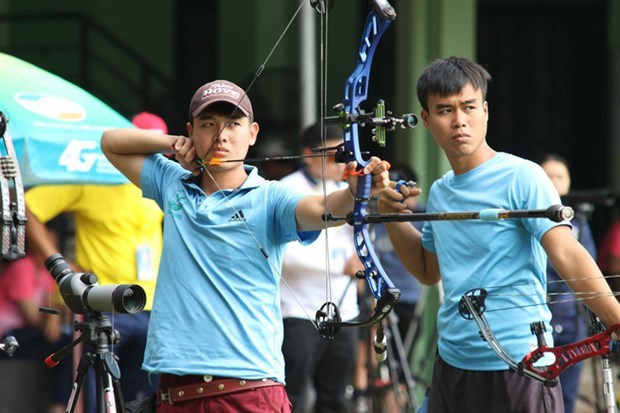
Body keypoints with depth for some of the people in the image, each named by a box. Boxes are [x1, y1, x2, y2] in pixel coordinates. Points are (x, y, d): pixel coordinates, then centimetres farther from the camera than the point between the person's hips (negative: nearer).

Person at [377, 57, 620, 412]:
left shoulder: (522, 177, -10)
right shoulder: (439, 193, 11)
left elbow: (567, 254, -20)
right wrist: (394, 217, 10)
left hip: (517, 369, -7)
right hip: (452, 366, 7)